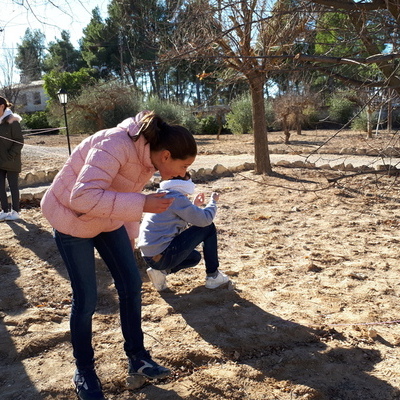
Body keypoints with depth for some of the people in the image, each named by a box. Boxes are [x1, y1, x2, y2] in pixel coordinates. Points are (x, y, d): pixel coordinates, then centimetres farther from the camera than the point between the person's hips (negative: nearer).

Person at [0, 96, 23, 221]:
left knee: (13, 186, 4)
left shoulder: (12, 121, -10)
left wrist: (10, 156, -16)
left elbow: (19, 142, -11)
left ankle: (15, 211, 14)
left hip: (11, 162, -6)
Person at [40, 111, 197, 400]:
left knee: (131, 284, 5)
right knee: (86, 299, -2)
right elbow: (84, 197, -41)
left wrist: (130, 238, 15)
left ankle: (137, 357, 23)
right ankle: (84, 371, 21)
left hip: (108, 220, 8)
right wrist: (142, 204, -41)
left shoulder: (149, 155, -6)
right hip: (72, 219, -7)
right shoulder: (116, 145, -32)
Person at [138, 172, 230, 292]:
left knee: (195, 257, 33)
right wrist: (213, 201, 7)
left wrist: (194, 206, 24)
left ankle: (161, 271, 10)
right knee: (208, 228, 2)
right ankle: (213, 276, 8)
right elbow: (205, 219, -12)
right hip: (163, 256, -9)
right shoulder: (176, 197, -13)